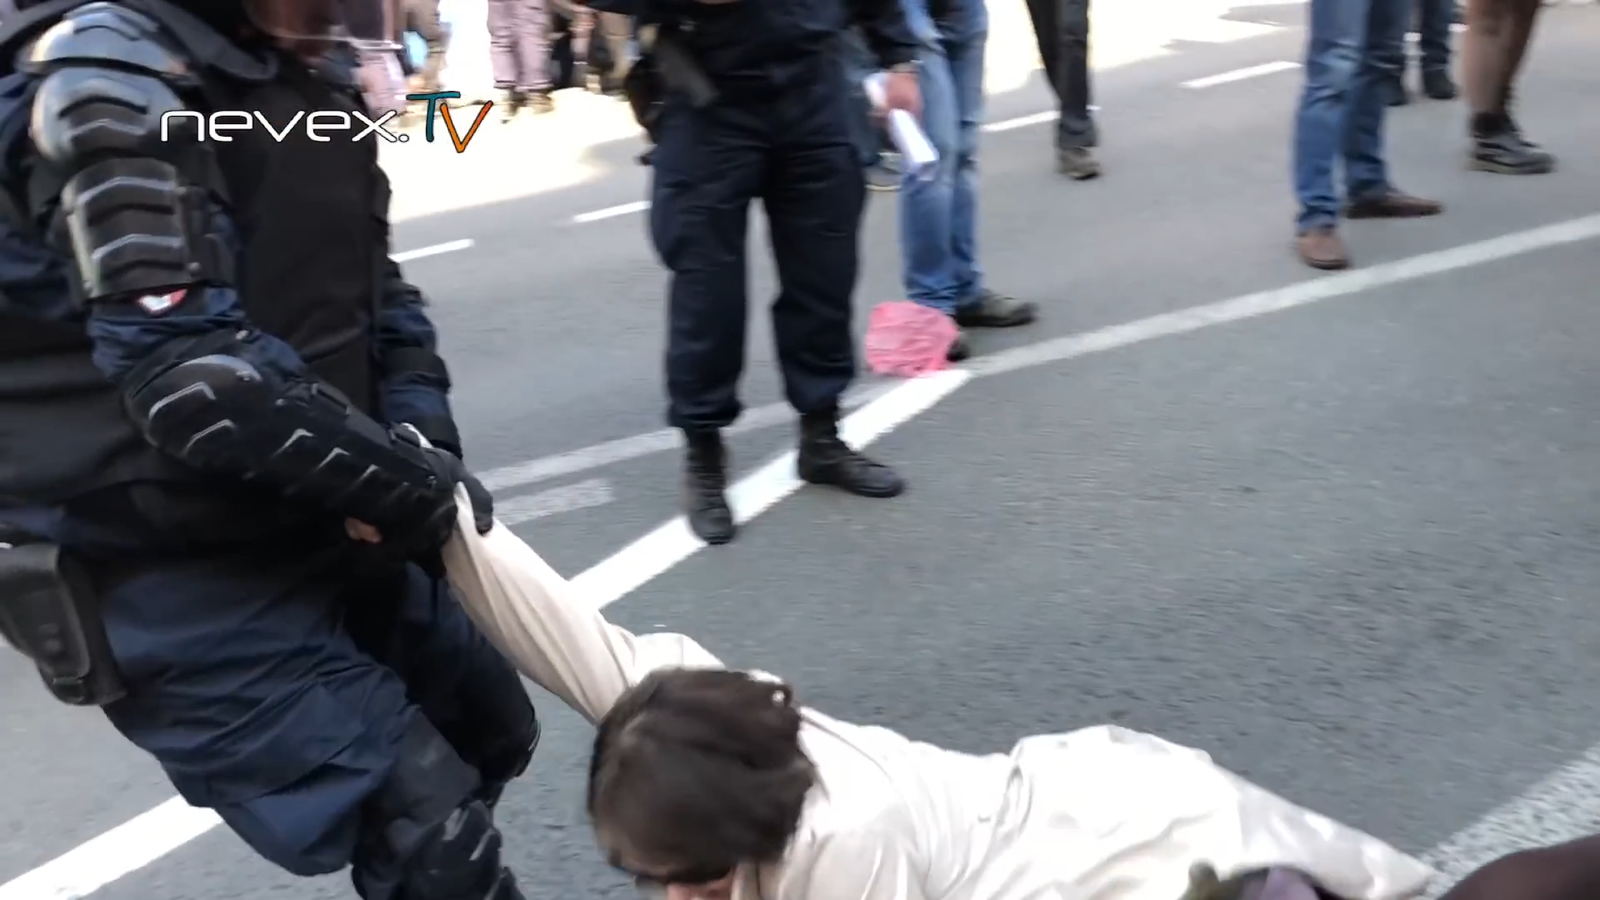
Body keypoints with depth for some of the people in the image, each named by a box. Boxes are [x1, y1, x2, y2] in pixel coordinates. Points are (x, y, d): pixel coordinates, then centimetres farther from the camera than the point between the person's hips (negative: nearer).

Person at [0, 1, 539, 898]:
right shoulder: (107, 77, -20)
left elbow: (373, 285, 10)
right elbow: (188, 377, -29)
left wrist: (422, 435, -8)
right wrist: (410, 487, -19)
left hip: (321, 530, 9)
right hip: (181, 576, -9)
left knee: (493, 731, 22)